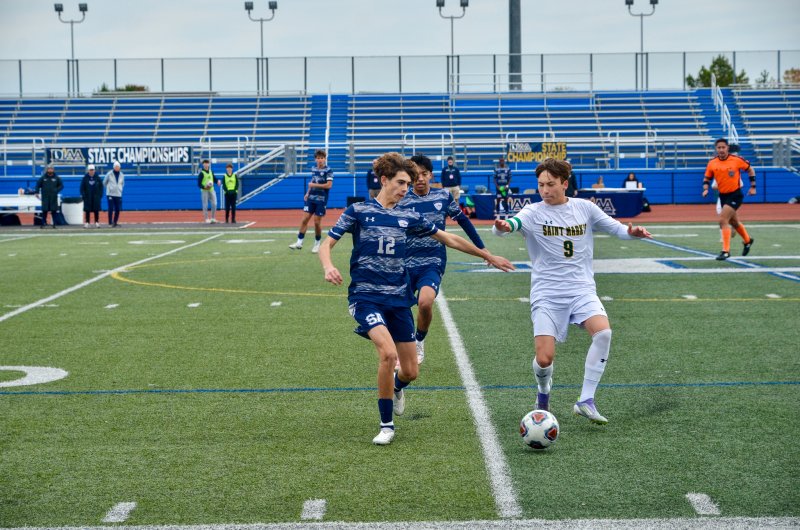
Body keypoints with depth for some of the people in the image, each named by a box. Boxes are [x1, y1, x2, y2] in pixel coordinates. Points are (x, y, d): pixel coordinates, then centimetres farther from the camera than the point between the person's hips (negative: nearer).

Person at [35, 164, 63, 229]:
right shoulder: (43, 178, 5)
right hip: (45, 197, 0)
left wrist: (56, 190, -6)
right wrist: (37, 193, 1)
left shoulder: (56, 178, 5)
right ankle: (43, 223, 3)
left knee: (54, 210, 0)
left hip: (53, 197, 0)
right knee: (44, 210, -3)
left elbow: (61, 185, 10)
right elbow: (38, 185, 11)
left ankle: (54, 223, 5)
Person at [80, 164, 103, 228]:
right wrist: (83, 195, -8)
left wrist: (100, 195, -2)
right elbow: (82, 187, 2)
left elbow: (101, 187, 7)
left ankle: (97, 222, 9)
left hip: (96, 197, 1)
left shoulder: (97, 178, 3)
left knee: (96, 210, 2)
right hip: (87, 197, -1)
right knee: (87, 210, 1)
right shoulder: (85, 178, 0)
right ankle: (87, 222, 5)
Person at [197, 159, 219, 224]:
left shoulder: (211, 172, 13)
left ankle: (213, 218, 11)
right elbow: (199, 184, -7)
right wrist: (204, 187, -24)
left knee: (214, 204, 1)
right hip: (204, 191, -6)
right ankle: (206, 219, 4)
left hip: (212, 190, 6)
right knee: (205, 205, -2)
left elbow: (214, 178, 21)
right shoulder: (201, 173, -5)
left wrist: (217, 181, -2)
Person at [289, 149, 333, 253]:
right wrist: (307, 193, 11)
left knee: (317, 222, 0)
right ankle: (299, 243, 2)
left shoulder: (328, 171, -9)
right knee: (305, 219, -1)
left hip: (321, 200, -5)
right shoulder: (314, 170, 9)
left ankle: (317, 244, 16)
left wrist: (314, 185, -15)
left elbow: (329, 185, -17)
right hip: (311, 198, 5)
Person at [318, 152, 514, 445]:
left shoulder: (408, 217, 9)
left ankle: (397, 387, 43)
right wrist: (328, 267, -25)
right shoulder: (359, 211, -1)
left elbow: (450, 239, 18)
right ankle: (386, 425, -9)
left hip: (398, 298, 4)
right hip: (366, 296, -4)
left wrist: (488, 256, 23)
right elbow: (326, 245, -3)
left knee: (411, 370, 2)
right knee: (388, 352, -27)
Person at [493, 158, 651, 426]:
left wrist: (632, 231, -9)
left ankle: (585, 401, -15)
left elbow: (615, 227, 13)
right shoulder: (534, 212, -4)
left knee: (603, 332, -26)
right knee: (544, 359, -13)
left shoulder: (584, 208, 5)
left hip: (582, 290, 2)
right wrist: (503, 227, -47)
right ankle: (543, 393, 24)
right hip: (547, 295, -2)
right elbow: (513, 223, -23)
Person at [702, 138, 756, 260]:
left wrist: (753, 187, 0)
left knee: (723, 219, -20)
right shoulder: (712, 163, -4)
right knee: (733, 222, 21)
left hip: (735, 194, -5)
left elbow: (750, 170, 2)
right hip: (723, 195, 5)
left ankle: (726, 251, -15)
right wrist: (706, 189, -10)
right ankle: (747, 240, 48)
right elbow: (707, 179, 10)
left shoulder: (736, 160, -13)